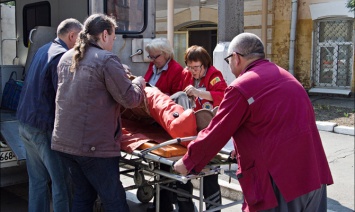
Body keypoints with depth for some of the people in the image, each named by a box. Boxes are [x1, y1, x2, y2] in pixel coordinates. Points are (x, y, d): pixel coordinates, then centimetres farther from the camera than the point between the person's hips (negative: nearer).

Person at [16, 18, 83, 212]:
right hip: (44, 128, -9)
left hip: (25, 122, 9)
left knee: (37, 180, 16)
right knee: (61, 181, 1)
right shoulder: (62, 56, -16)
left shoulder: (43, 50, 12)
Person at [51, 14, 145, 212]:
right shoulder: (107, 60, -12)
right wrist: (138, 83, 10)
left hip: (64, 141, 8)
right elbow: (129, 99, -11)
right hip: (94, 144, -8)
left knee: (83, 194, 18)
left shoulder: (66, 58, 12)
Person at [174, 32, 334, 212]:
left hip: (278, 178, -8)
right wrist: (242, 149, 32)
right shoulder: (284, 76, 14)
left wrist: (188, 163, 6)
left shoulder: (240, 88, -12)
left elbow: (216, 134, -8)